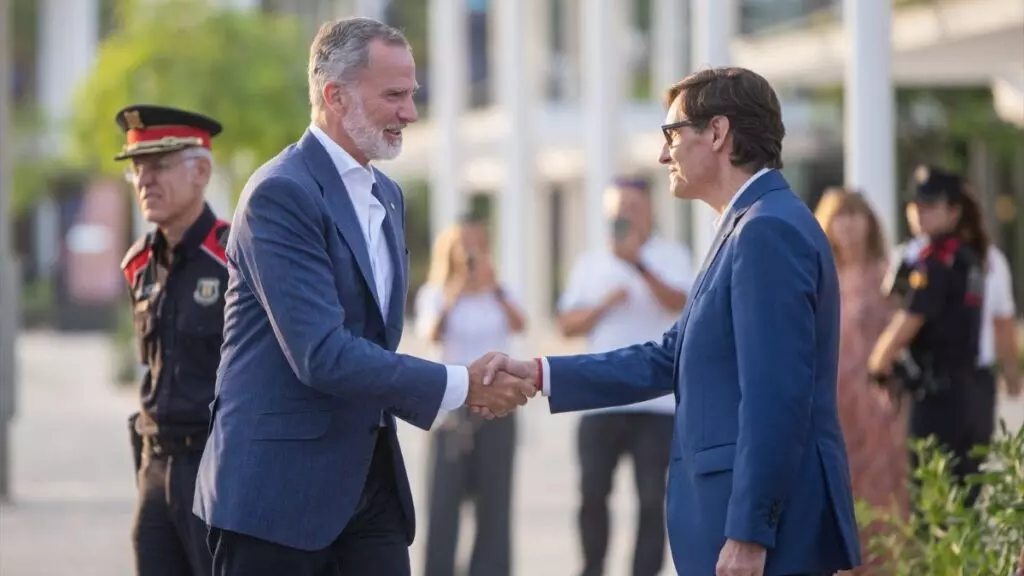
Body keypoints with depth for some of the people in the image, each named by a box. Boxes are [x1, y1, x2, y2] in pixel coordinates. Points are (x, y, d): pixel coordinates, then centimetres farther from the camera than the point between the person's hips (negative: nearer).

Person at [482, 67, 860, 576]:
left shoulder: (769, 231, -15)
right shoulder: (753, 229, 18)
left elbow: (776, 395, -21)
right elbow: (670, 361, 17)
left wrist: (748, 534, -23)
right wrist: (539, 375, 10)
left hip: (768, 517, -10)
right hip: (742, 511, 10)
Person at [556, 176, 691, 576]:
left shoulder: (670, 255, 3)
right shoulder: (591, 263, 14)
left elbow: (678, 302, -16)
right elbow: (567, 325, 9)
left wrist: (639, 264, -30)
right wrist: (605, 305, -9)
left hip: (656, 402, -3)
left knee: (652, 498, -3)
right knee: (592, 493, 2)